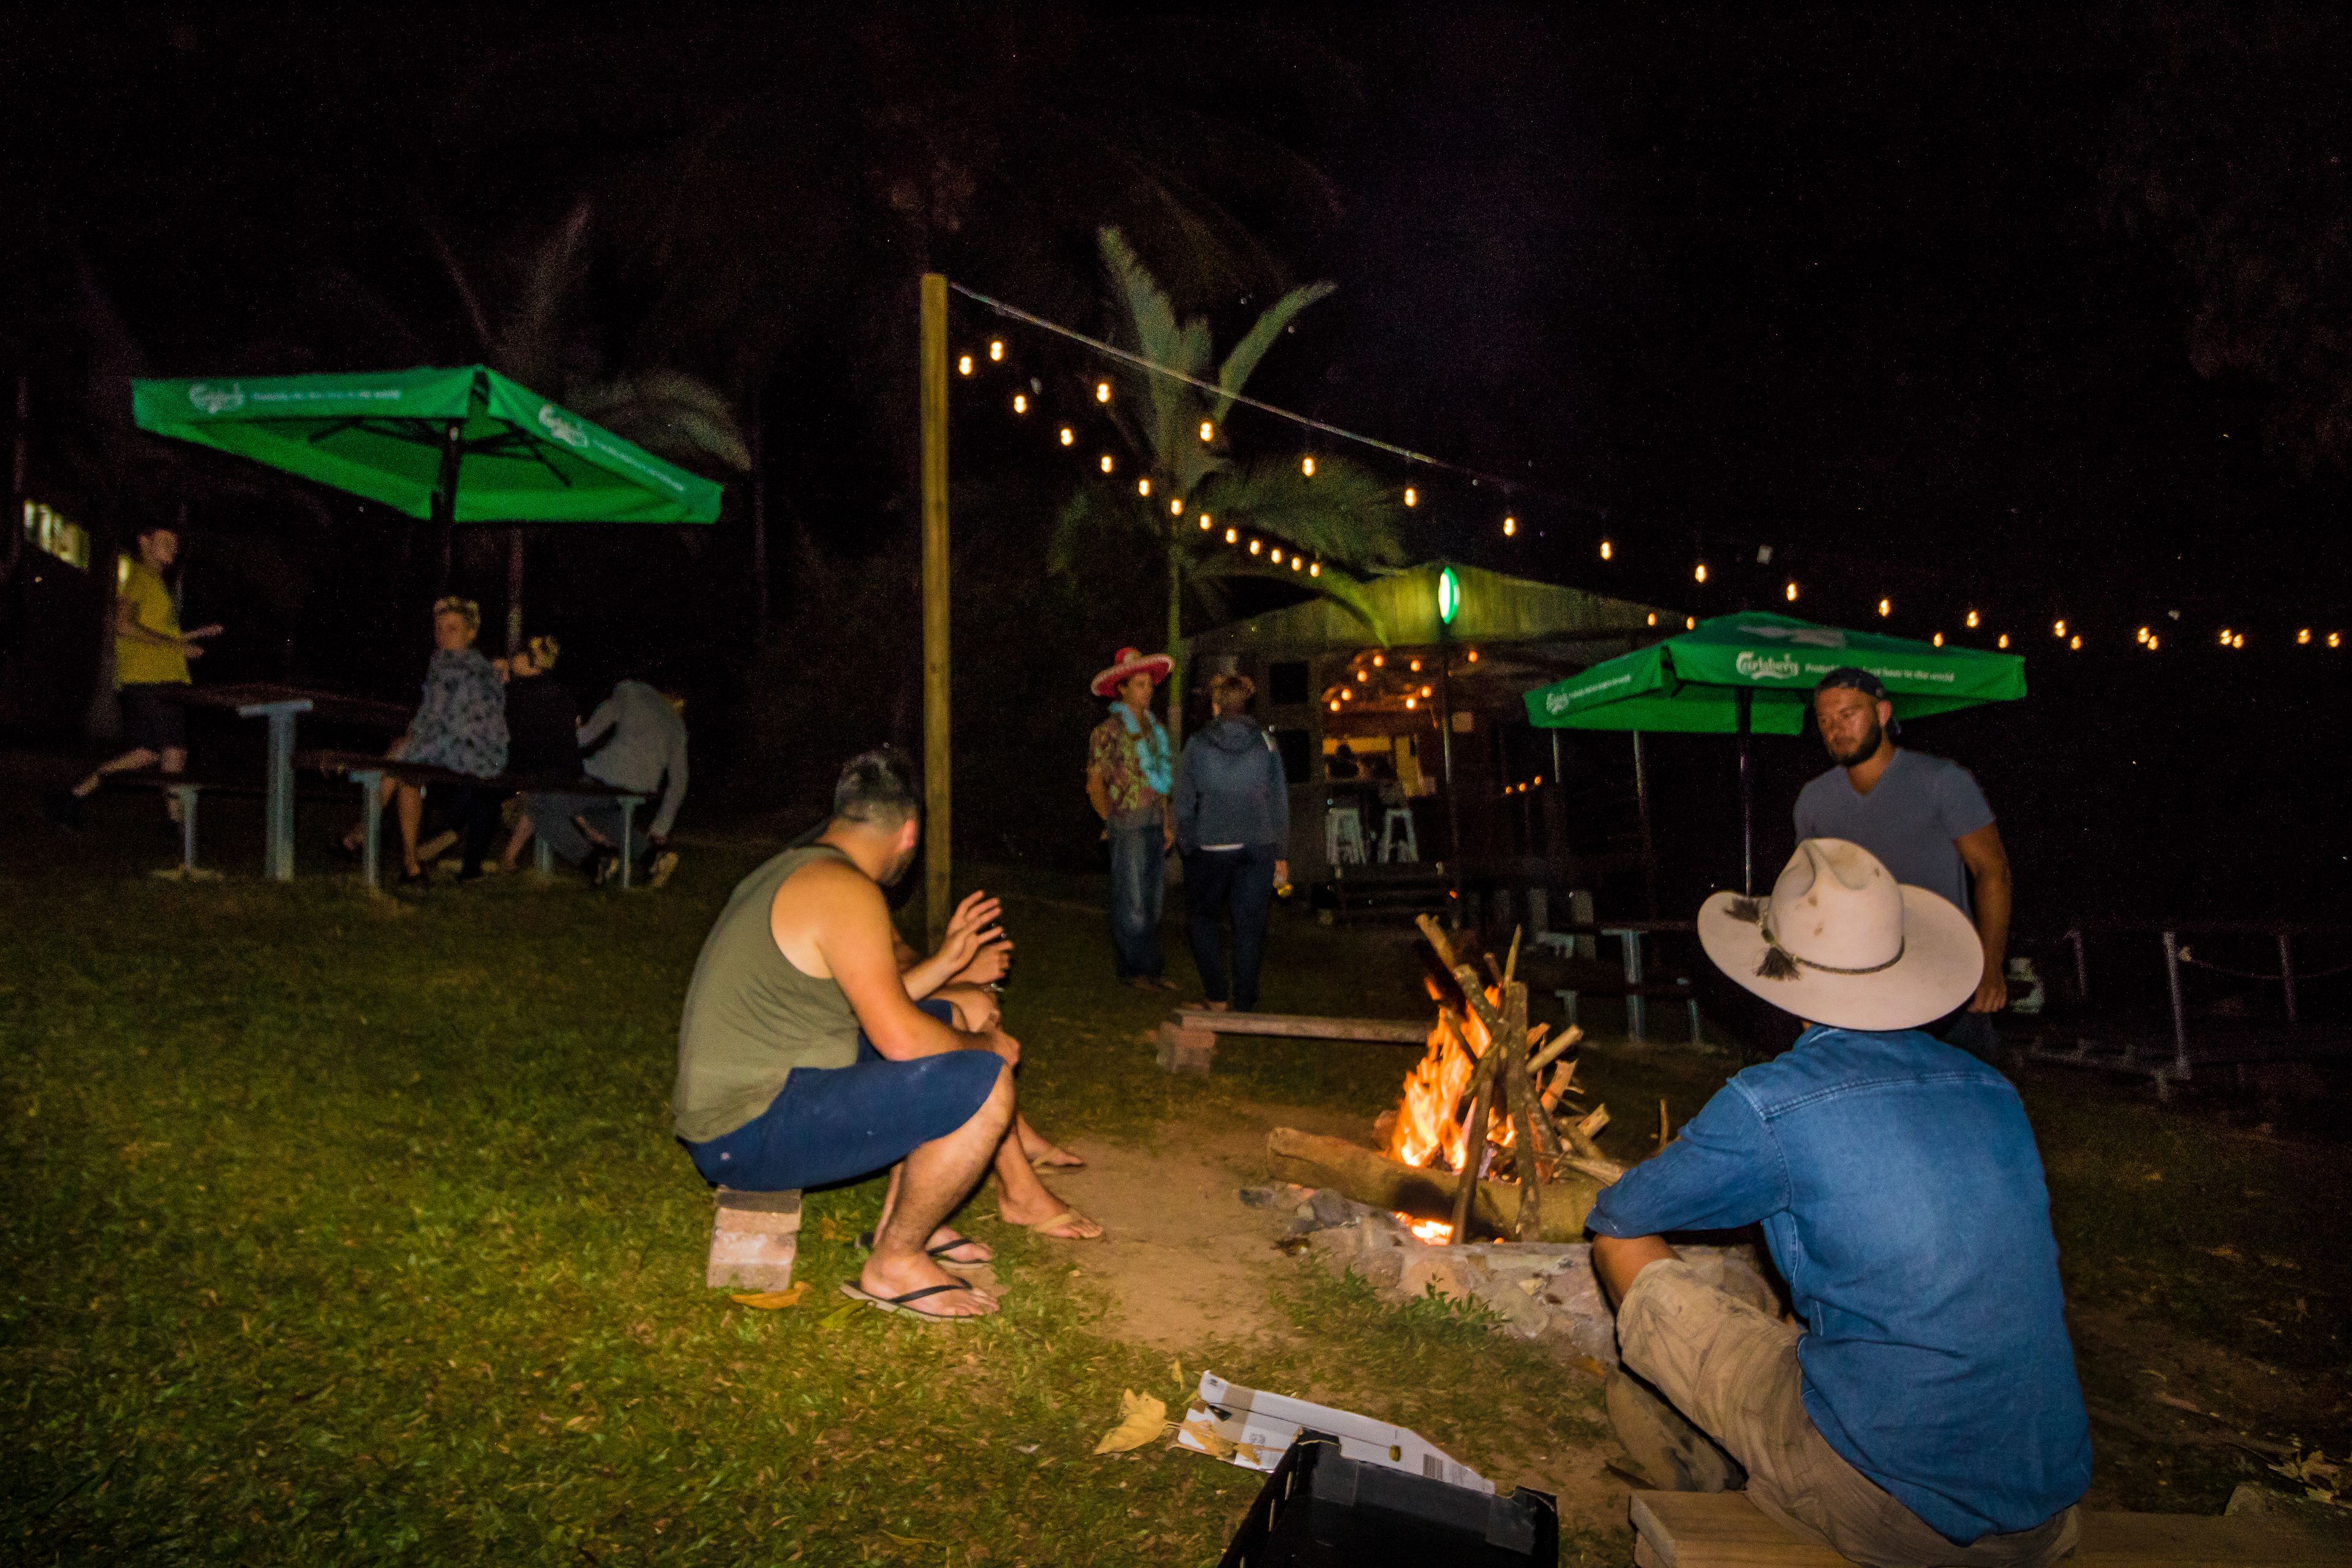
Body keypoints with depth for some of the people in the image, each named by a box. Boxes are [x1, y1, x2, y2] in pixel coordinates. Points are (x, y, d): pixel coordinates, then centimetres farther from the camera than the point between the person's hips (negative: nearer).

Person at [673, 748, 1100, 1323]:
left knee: (948, 1021, 18)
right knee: (985, 1084, -21)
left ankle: (1021, 1193, 21)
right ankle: (894, 1263, -3)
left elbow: (872, 1010, 19)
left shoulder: (792, 872, 13)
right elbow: (900, 1038, -23)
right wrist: (986, 1045, -5)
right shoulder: (846, 890, -19)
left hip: (736, 1098, 11)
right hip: (750, 1132, -11)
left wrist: (945, 964, 25)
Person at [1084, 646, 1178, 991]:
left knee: (1152, 901, 11)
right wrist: (1112, 823, -3)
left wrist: (1167, 823, 14)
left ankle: (1151, 969, 18)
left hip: (1155, 826, 7)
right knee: (1132, 903, -4)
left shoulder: (1155, 728, 14)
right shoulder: (1109, 731, -7)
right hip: (1128, 826, -7)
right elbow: (1094, 784, -4)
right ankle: (1132, 969, 6)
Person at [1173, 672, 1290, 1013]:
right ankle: (1245, 1004, 14)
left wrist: (1188, 848, 13)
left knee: (1204, 916, 18)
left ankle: (1217, 995, 14)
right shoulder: (1265, 743, 0)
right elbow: (1279, 801, 2)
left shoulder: (1197, 745, -4)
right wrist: (1281, 854, 8)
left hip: (1212, 847, -1)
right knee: (1250, 924, 9)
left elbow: (1184, 802, 1)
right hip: (1258, 846, 2)